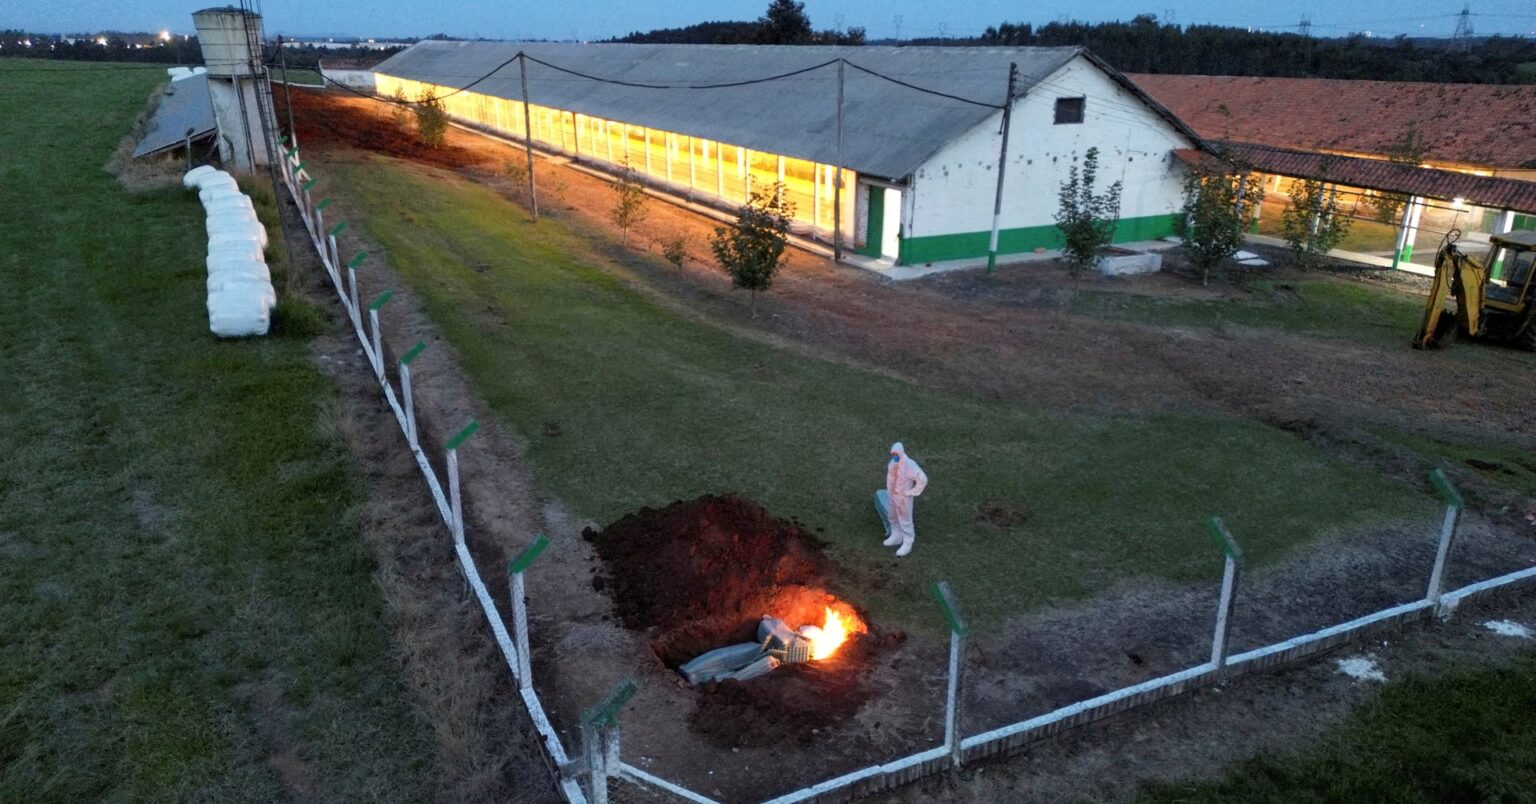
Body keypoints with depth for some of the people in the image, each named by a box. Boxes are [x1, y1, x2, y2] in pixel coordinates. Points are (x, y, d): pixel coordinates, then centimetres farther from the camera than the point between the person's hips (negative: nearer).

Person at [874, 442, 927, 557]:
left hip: (903, 497, -8)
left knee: (905, 520, 8)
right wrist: (889, 489, 13)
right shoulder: (894, 461, -5)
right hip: (892, 495, 8)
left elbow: (923, 479, -29)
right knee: (892, 517, 23)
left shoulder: (909, 464, -29)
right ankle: (896, 537, 45)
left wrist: (911, 492, -20)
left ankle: (907, 544, 24)